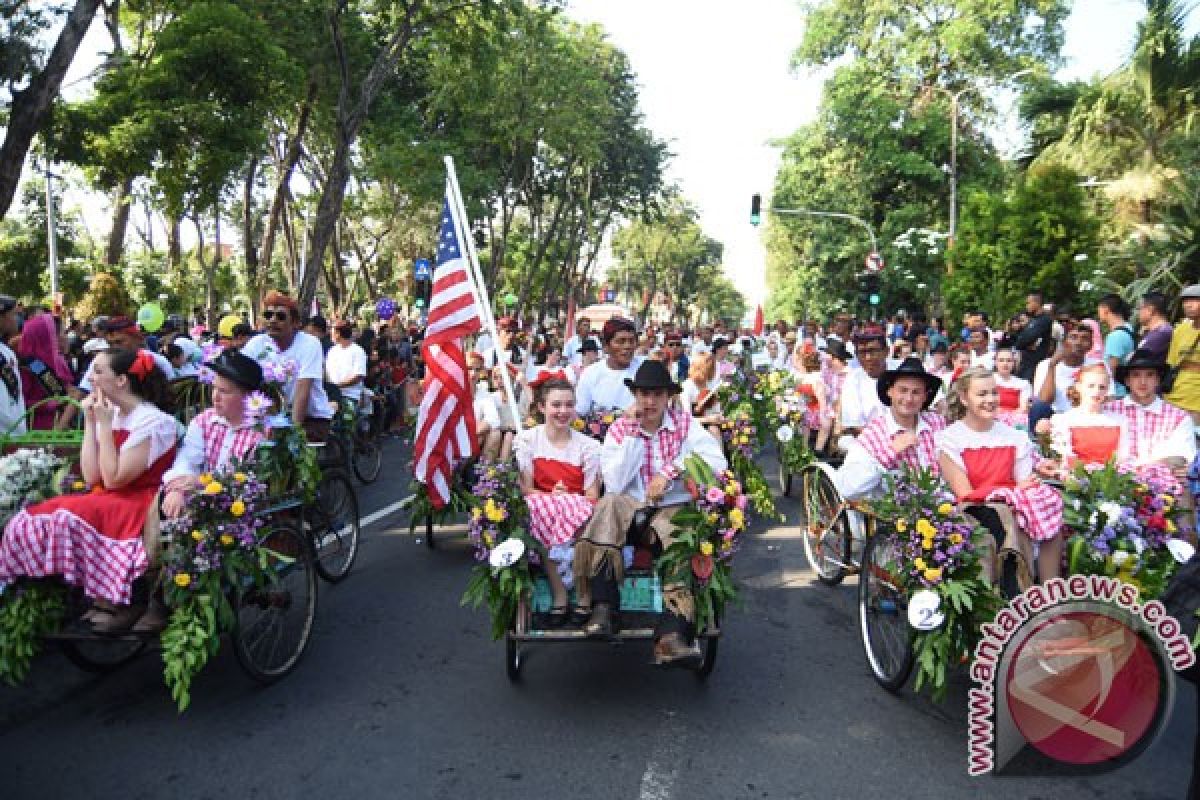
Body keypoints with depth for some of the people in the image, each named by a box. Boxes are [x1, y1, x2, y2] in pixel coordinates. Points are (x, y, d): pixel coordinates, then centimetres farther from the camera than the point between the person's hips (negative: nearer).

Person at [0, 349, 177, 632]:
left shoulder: (154, 422, -14)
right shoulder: (110, 415, 8)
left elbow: (113, 480, -18)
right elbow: (91, 478, -1)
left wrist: (105, 425, -15)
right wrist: (90, 422, -1)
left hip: (139, 507, -8)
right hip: (108, 502, 8)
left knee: (73, 517, -29)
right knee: (33, 520, -10)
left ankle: (122, 603, -15)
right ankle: (102, 597, -7)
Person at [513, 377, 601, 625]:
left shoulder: (588, 446, 4)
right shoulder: (528, 439, 6)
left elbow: (592, 497, -1)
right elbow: (525, 488, -1)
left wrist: (566, 498, -22)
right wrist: (551, 496, -21)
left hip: (577, 514, 0)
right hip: (539, 514, 0)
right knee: (539, 508, -35)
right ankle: (558, 594, -26)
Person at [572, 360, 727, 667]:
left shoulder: (684, 423, 5)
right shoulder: (620, 429, 4)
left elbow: (717, 462, -11)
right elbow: (614, 485, -9)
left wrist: (669, 473, -19)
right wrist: (633, 434, -12)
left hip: (673, 508, 0)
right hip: (631, 508, 0)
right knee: (609, 504, -33)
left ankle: (672, 636, -39)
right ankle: (602, 607, -33)